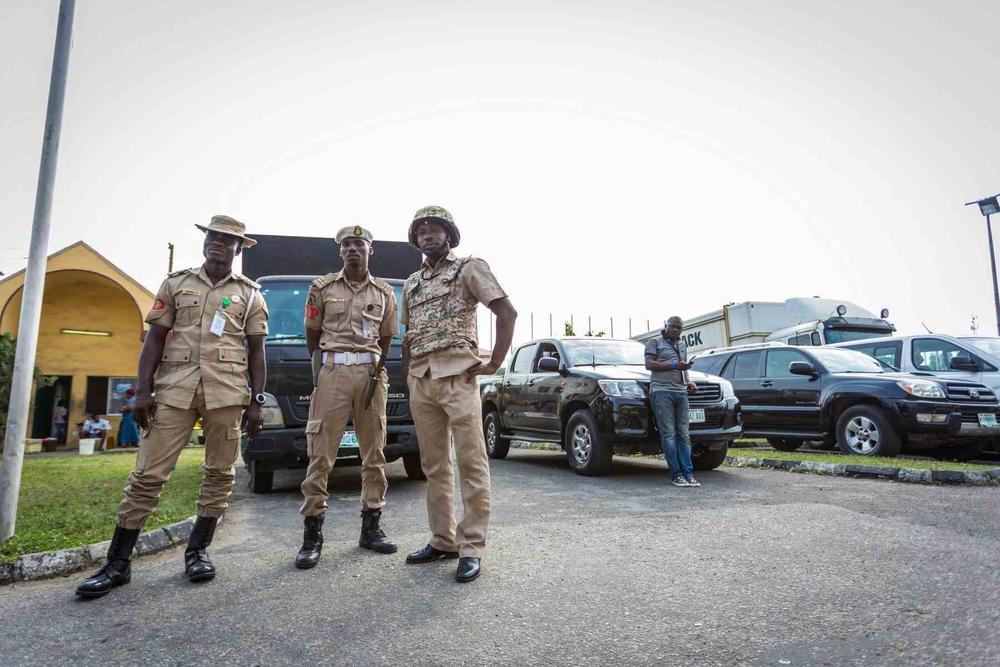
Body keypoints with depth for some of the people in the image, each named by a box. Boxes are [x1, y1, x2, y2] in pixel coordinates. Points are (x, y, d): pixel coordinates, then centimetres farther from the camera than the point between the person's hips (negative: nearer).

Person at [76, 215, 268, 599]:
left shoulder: (249, 294, 11)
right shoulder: (176, 284, 13)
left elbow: (256, 351, 9)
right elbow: (155, 339, 9)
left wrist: (256, 402, 2)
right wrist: (143, 390, 0)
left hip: (227, 391, 0)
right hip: (175, 387, 0)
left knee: (220, 473, 4)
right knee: (148, 473, 0)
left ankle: (197, 551, 19)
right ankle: (117, 564, 11)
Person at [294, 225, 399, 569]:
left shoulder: (384, 293, 11)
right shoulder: (322, 288, 8)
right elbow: (312, 335, 12)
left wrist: (376, 370, 9)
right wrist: (322, 370, 9)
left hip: (371, 374, 2)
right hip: (333, 372, -2)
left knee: (374, 453, 4)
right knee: (320, 454, -5)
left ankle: (371, 528, 16)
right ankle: (312, 534, 4)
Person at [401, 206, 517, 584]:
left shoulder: (469, 268, 1)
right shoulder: (411, 284, 20)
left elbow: (507, 311, -7)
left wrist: (495, 363, -10)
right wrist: (407, 378, 16)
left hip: (457, 376, -6)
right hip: (420, 381, 7)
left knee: (471, 463, -4)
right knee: (434, 465, 10)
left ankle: (472, 547, 3)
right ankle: (443, 540, 21)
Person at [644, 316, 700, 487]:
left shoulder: (682, 345, 25)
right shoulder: (654, 342, 6)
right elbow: (649, 364, -6)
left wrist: (688, 382, 12)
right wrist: (674, 366, -13)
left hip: (681, 392, 6)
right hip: (662, 391, -6)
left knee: (683, 434, 1)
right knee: (669, 434, -7)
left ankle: (688, 473, 1)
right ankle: (676, 474, -5)